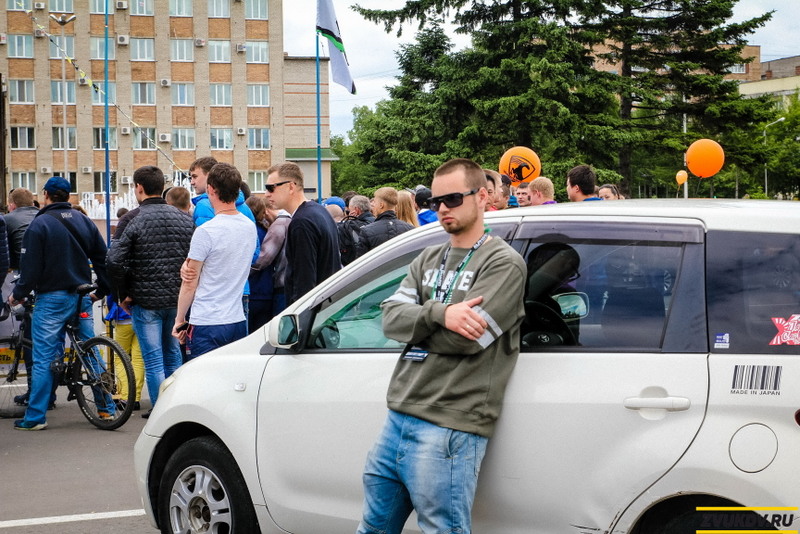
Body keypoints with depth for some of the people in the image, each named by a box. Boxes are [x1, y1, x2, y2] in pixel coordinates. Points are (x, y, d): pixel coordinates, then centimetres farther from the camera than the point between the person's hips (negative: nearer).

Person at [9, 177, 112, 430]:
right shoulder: (84, 221, 7)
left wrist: (18, 295, 2)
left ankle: (35, 417, 1)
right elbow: (102, 258, 10)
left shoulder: (40, 223, -9)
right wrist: (102, 291, 19)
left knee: (43, 359, -2)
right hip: (82, 297, 5)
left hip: (52, 299, -5)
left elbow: (30, 266, -11)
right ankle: (106, 408, 14)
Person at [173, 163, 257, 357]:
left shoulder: (205, 232, -14)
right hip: (238, 320, 6)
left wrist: (179, 319, 4)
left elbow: (190, 283, -7)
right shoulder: (250, 227, 6)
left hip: (207, 324, -6)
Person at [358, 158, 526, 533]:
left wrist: (415, 320, -1)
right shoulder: (428, 260, 16)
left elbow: (464, 339, -17)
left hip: (448, 431, -7)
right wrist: (439, 314, -16)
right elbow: (390, 319, 2)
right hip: (399, 418, 8)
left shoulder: (503, 263, -6)